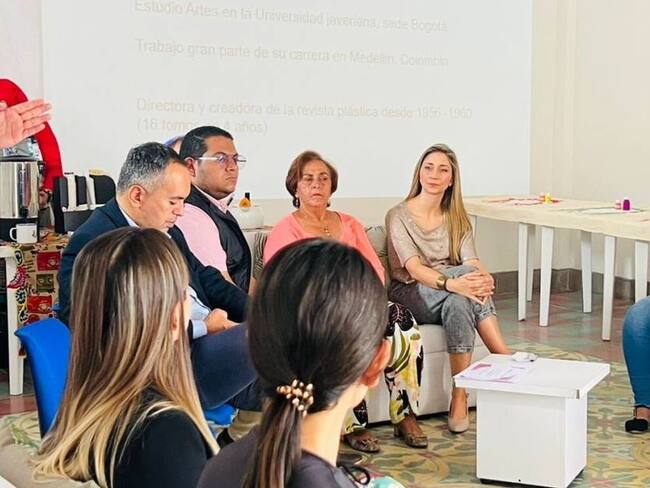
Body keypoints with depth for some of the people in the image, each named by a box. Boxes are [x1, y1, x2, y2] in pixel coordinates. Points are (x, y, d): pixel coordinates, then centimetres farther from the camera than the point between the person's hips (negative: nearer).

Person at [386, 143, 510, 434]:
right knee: (462, 283, -33)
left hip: (449, 297, 4)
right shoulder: (398, 216, -6)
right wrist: (452, 282, -40)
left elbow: (471, 260, -8)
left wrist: (484, 278, -33)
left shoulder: (457, 219, 10)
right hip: (410, 295, -4)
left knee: (458, 300, -34)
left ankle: (460, 398, -35)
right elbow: (413, 268, -21)